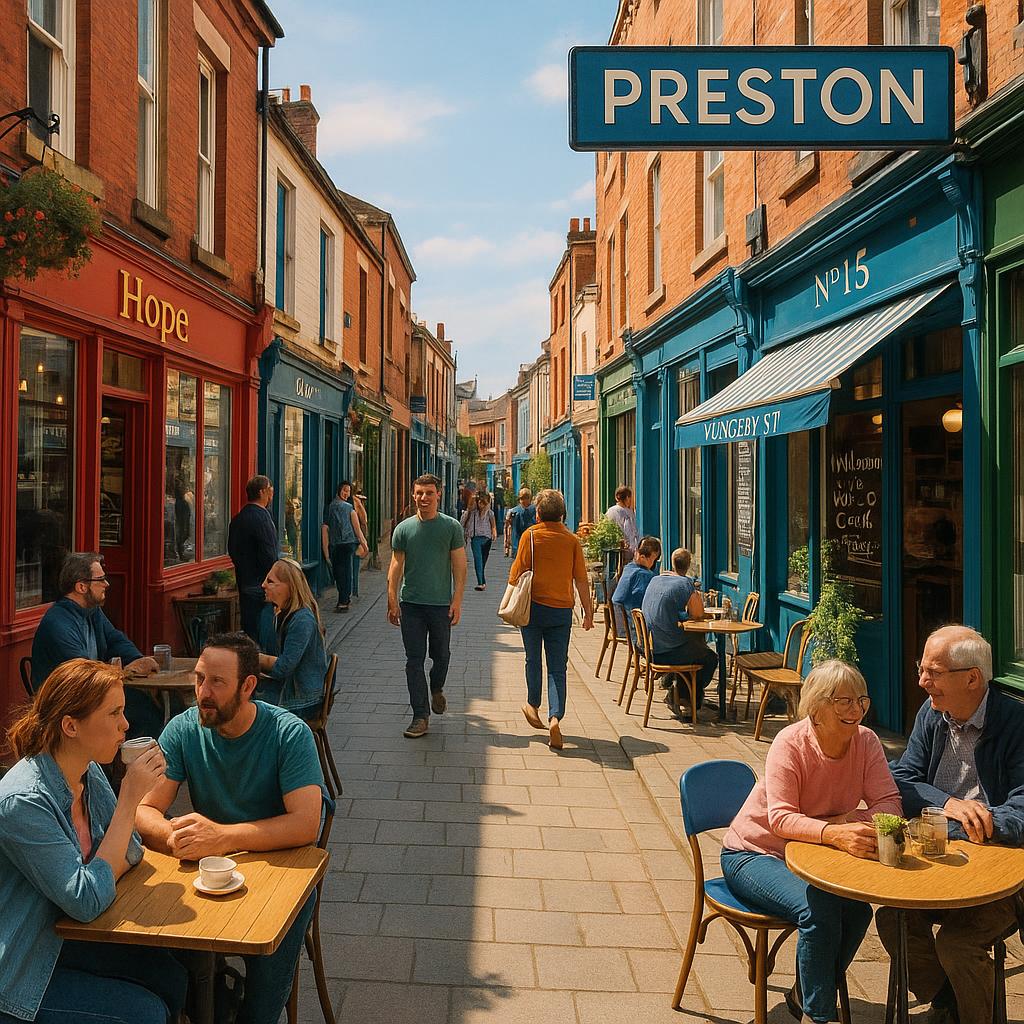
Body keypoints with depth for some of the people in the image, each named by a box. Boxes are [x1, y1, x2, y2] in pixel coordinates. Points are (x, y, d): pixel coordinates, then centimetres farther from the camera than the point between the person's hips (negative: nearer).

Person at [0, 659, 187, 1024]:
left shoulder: (90, 772, -5)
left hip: (61, 936, 7)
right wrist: (129, 799, -30)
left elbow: (130, 853, 3)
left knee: (171, 977, -2)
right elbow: (88, 902, -30)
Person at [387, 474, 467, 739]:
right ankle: (420, 716, 8)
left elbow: (459, 566, -1)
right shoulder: (404, 528, 4)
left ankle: (436, 689, 43)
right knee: (414, 659, 1)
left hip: (441, 603, -1)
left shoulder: (451, 527, 0)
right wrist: (392, 600, -1)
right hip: (410, 603, 1)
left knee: (441, 655, 12)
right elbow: (396, 566, 5)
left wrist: (457, 599, -8)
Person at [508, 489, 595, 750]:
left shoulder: (531, 535, -5)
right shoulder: (572, 540, -1)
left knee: (533, 659, 18)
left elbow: (517, 573, -4)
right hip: (562, 609, 1)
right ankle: (555, 718, -9)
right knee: (558, 667, 4)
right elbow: (581, 579, 0)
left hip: (534, 606, -1)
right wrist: (588, 610, 7)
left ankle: (533, 706, 31)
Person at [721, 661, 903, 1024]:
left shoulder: (866, 742, -10)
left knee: (857, 910, -19)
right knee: (819, 909, -28)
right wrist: (835, 834, -49)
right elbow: (780, 818, -32)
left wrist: (854, 821, -34)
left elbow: (889, 803, -14)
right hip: (753, 853, -5)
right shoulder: (791, 743, -25)